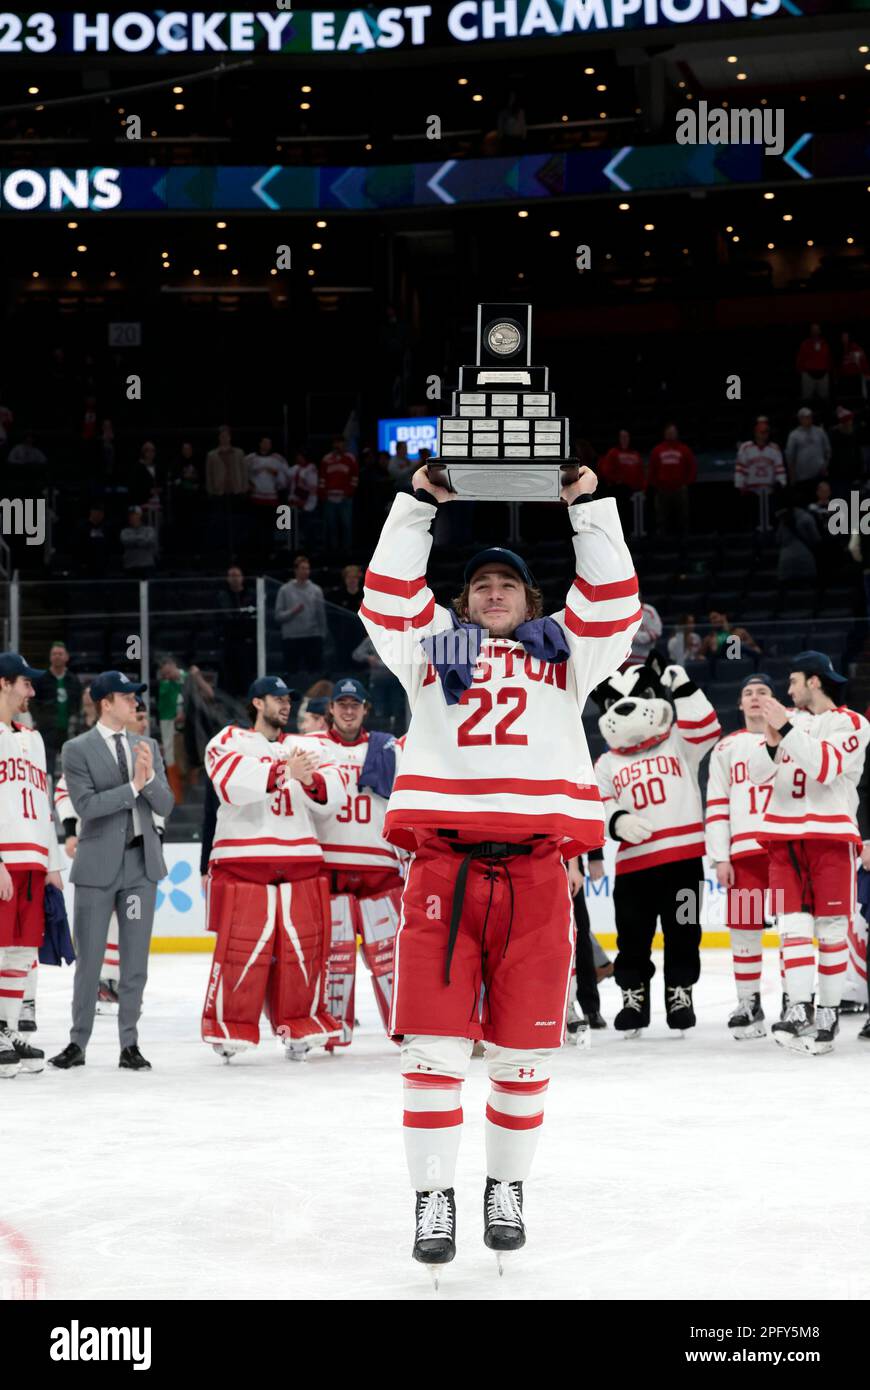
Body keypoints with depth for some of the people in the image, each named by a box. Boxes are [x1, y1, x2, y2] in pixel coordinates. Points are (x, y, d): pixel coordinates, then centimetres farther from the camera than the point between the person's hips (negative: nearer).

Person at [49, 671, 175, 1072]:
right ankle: (78, 1043, 12)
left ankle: (129, 1045, 11)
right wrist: (132, 785, -20)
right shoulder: (78, 750, -4)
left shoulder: (146, 747, 9)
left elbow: (165, 806, 4)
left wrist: (150, 776, -15)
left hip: (141, 862, 3)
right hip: (98, 865, -3)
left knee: (135, 959, 5)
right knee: (89, 960, 3)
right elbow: (86, 805, -14)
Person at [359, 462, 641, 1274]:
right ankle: (433, 1201, 1)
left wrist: (587, 508, 10)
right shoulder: (429, 649, 20)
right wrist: (419, 505, 10)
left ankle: (506, 1190, 19)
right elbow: (387, 594, 12)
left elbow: (612, 605, 11)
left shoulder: (563, 656, 20)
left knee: (523, 1052, 3)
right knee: (434, 1047, -5)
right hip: (442, 865, -1)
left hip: (534, 874, 1)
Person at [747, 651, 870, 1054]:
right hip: (784, 835, 4)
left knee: (830, 928, -1)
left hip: (830, 835, -4)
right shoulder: (787, 719, 13)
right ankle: (799, 1010, -12)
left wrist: (788, 729, -24)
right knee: (793, 926, -6)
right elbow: (758, 774, 5)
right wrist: (772, 743, -14)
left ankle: (828, 1012, 7)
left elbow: (825, 767, -19)